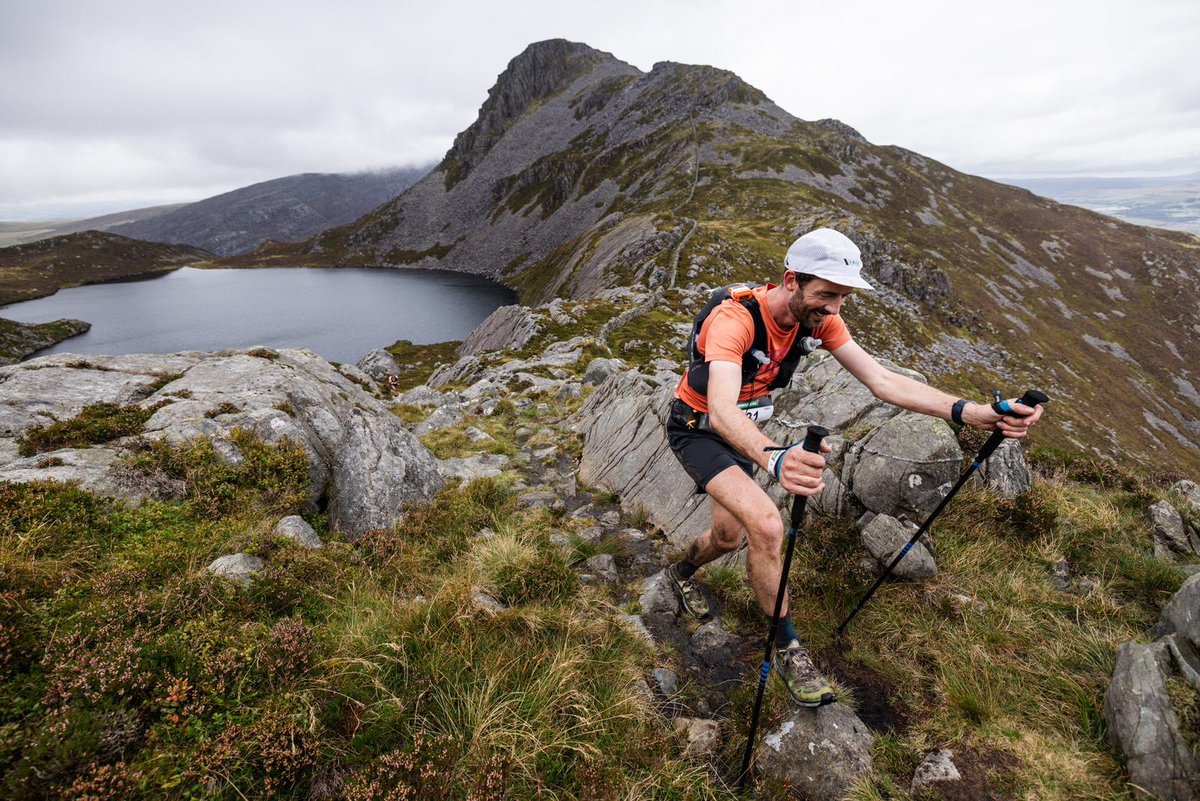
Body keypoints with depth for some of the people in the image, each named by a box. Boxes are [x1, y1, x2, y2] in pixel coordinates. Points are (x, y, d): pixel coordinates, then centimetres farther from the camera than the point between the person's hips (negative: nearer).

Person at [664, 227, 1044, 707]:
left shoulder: (819, 320, -13)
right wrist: (774, 459, -69)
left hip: (740, 431, 7)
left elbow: (881, 381, -19)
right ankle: (786, 649, -2)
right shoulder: (734, 320, -35)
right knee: (766, 525, -25)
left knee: (729, 537, 17)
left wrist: (969, 412, -32)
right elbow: (721, 412, -49)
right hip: (697, 429, -7)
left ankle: (681, 573, 52)